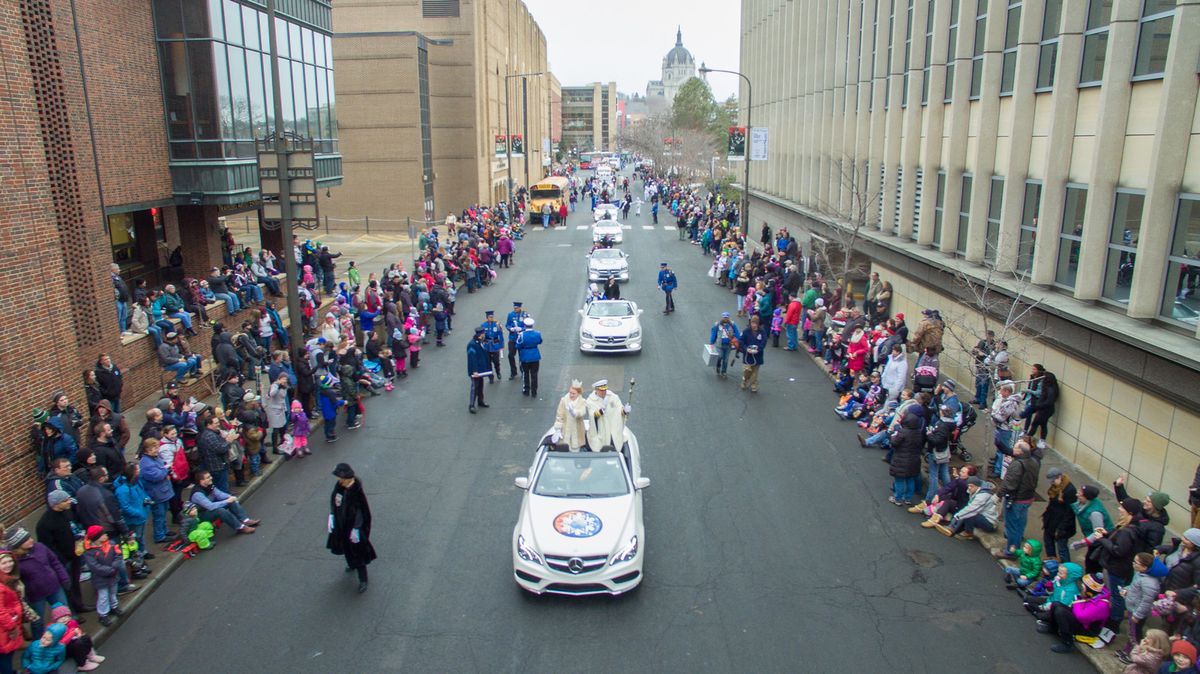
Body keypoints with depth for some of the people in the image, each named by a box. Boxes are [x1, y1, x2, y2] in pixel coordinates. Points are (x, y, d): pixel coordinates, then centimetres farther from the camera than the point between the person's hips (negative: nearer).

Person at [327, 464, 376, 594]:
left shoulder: (357, 491, -32)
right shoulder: (339, 485, -11)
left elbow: (362, 511, -25)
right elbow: (333, 500, 7)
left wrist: (356, 529, -20)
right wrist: (331, 516, 4)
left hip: (353, 526, -7)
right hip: (341, 524, 7)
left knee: (357, 551, 4)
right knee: (346, 547, 28)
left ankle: (363, 580, 18)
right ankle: (352, 564, 56)